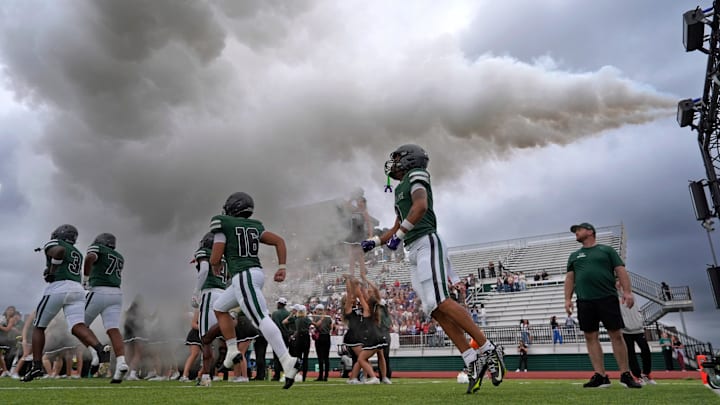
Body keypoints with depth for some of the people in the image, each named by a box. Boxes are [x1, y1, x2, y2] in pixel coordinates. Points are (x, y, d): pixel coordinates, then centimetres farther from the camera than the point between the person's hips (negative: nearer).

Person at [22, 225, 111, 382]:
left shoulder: (53, 244, 9)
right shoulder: (78, 254, 30)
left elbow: (60, 251, -16)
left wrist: (51, 272, -5)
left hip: (57, 289, -5)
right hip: (77, 290, 5)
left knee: (39, 327, 15)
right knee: (78, 326, -12)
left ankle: (37, 366, 12)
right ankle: (100, 349, -38)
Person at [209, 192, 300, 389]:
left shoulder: (222, 225, 0)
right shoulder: (255, 227, 18)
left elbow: (215, 258, -4)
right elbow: (279, 240, 10)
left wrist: (215, 266, 20)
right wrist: (282, 267, 9)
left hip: (244, 277, -8)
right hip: (256, 273, 8)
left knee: (261, 319, -15)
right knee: (219, 308, 22)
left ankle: (288, 361, -22)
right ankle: (232, 350, 19)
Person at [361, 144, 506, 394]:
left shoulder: (415, 176, 4)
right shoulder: (401, 189, 29)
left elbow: (421, 206, -17)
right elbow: (396, 229, 35)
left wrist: (400, 235, -15)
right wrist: (373, 242, 24)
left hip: (426, 244, -8)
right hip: (414, 252, 8)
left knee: (441, 302, -18)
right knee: (436, 310, -2)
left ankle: (488, 350, -12)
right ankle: (473, 363, -3)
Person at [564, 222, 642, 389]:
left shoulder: (607, 250, 11)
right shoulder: (574, 255, 19)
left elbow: (620, 271, 3)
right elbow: (570, 278, 14)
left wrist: (627, 291, -10)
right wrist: (568, 299, 3)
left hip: (608, 298, -3)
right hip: (584, 301, 3)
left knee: (616, 335, -3)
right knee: (591, 337, -1)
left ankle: (625, 375, 6)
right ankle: (600, 376, 3)